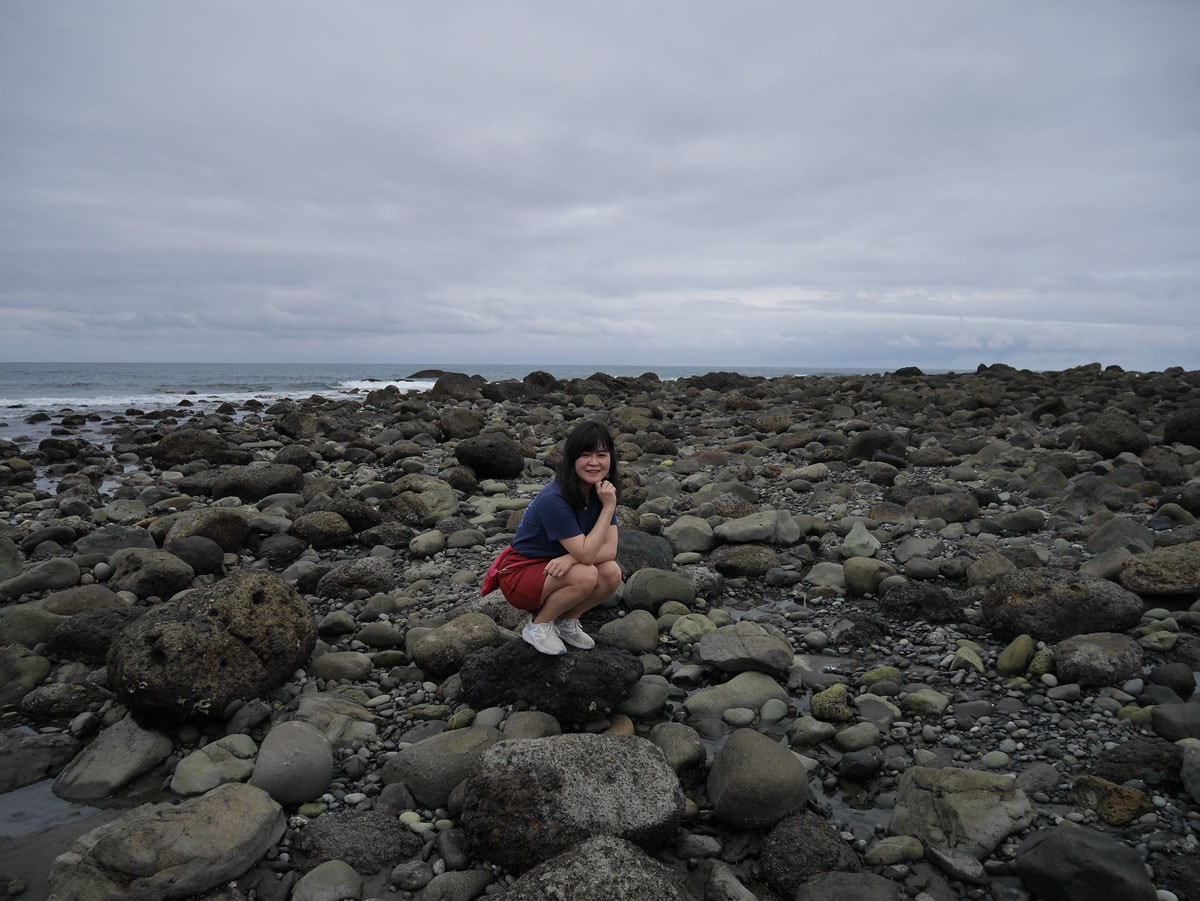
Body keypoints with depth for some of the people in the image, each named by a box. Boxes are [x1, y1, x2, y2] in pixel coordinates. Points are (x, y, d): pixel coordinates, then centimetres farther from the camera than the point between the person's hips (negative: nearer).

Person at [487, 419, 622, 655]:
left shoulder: (601, 492, -7)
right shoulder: (553, 500, -29)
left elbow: (610, 549, -12)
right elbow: (586, 554, -30)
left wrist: (571, 558, -28)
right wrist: (609, 508, -30)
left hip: (556, 568, 6)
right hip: (520, 574, -6)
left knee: (612, 574, -20)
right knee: (586, 576, -31)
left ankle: (566, 622, 5)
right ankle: (538, 626, -6)